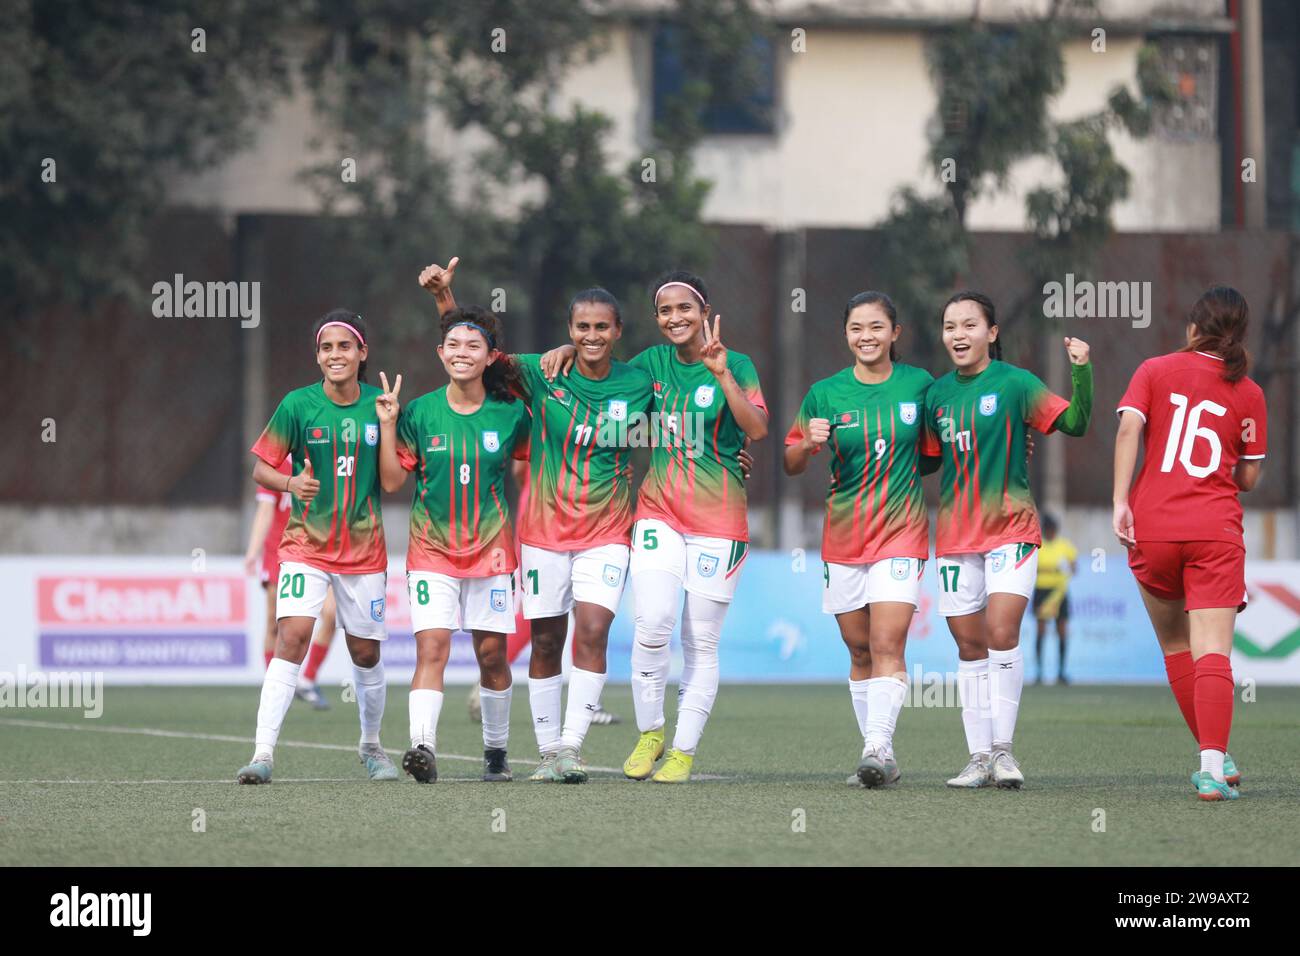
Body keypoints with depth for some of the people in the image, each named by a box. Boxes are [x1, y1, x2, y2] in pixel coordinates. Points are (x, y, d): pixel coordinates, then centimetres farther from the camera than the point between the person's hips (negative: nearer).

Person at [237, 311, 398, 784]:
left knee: (366, 652, 11)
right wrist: (291, 483, -21)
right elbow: (261, 468, -1)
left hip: (364, 546, 2)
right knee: (291, 636, -19)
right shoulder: (298, 404, -6)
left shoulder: (379, 405, 0)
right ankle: (263, 753, -21)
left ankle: (371, 747, 33)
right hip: (306, 544, -2)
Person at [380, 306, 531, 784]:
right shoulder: (419, 413, -2)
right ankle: (422, 747, -27)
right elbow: (392, 481, -1)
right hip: (431, 549, -1)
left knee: (492, 653, 7)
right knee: (431, 647, -15)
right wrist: (388, 426, -8)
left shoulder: (510, 415, -1)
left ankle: (496, 750, 23)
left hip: (490, 547, 1)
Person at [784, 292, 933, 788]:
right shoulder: (825, 394, 1)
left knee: (888, 645, -15)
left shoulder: (919, 384, 1)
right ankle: (877, 753, 15)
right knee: (859, 651, 7)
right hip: (843, 536, 2)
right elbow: (791, 465, 5)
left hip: (901, 529, -2)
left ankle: (879, 745, -22)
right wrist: (807, 444, -14)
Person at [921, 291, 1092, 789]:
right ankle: (980, 757, 9)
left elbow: (1074, 423, -9)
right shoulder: (937, 394, 8)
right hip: (955, 535, 5)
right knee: (969, 646, 5)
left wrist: (1081, 372, -21)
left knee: (1001, 632, -17)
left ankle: (1003, 749, -9)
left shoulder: (1013, 383, -5)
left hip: (1009, 528, -5)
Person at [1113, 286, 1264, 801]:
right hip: (1216, 534, -1)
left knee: (1175, 646, 18)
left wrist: (1120, 502, -13)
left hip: (1152, 528, 1)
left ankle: (1212, 756, 23)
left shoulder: (1155, 371, 6)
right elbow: (1248, 477, 10)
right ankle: (1214, 766, -23)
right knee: (1212, 652, -7)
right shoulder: (1248, 394, 7)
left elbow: (1128, 428, -10)